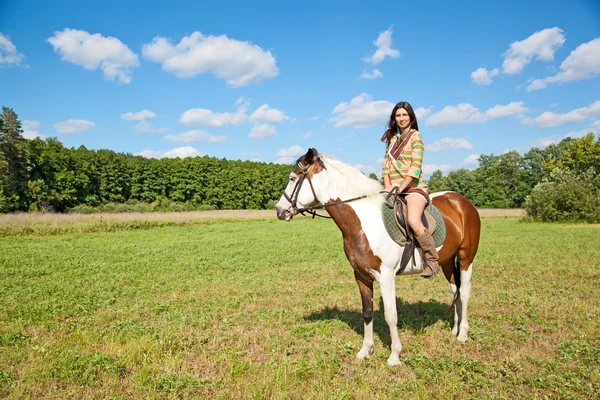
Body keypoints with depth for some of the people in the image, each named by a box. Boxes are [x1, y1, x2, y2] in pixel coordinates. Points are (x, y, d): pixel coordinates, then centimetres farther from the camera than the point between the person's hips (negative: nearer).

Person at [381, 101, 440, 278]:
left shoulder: (415, 136, 1)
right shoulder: (392, 139, 19)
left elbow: (415, 167, -9)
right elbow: (386, 164, 13)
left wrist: (401, 187, -16)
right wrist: (387, 185, -3)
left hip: (413, 187, -6)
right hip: (393, 189, 6)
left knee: (413, 221, -30)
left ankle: (432, 261, -13)